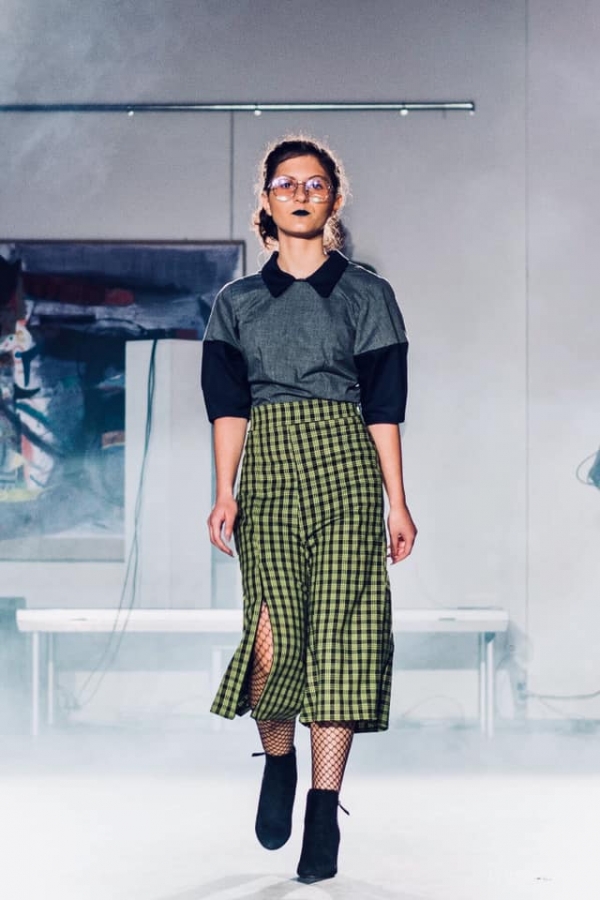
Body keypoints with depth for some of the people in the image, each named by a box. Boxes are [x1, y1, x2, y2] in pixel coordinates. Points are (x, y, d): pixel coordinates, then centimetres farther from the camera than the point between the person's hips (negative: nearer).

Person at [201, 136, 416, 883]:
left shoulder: (366, 295, 10)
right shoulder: (237, 303, 14)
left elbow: (383, 406, 7)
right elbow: (228, 405, 8)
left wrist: (397, 503, 2)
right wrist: (224, 493, -4)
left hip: (346, 469, 0)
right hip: (269, 472, 0)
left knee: (338, 635, -6)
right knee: (273, 637, -15)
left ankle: (325, 808, -1)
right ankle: (277, 760, 12)